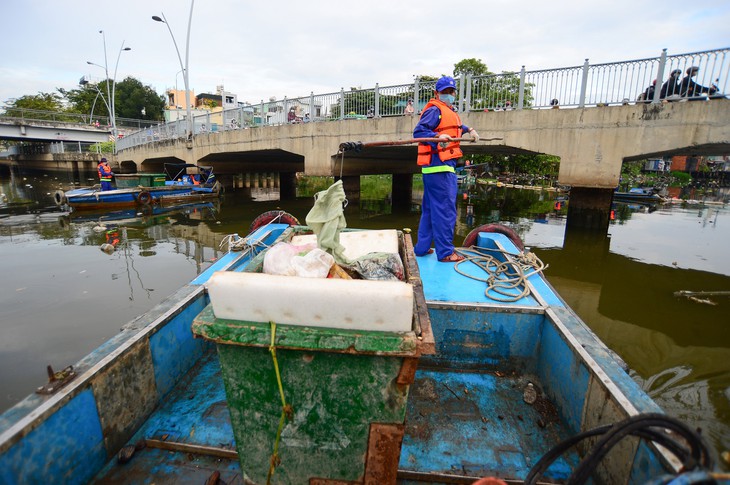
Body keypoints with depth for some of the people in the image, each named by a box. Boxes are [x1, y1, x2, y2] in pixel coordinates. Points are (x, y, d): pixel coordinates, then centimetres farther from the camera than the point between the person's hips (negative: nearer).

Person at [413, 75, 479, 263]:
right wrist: (438, 137, -33)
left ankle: (422, 247, 22)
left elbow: (458, 126, 44)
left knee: (430, 208, 13)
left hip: (444, 165, 11)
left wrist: (470, 130, 27)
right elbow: (418, 131, -19)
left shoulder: (450, 112, 25)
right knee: (445, 209, -8)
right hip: (439, 165, -11)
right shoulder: (435, 110, -6)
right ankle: (445, 252, -1)